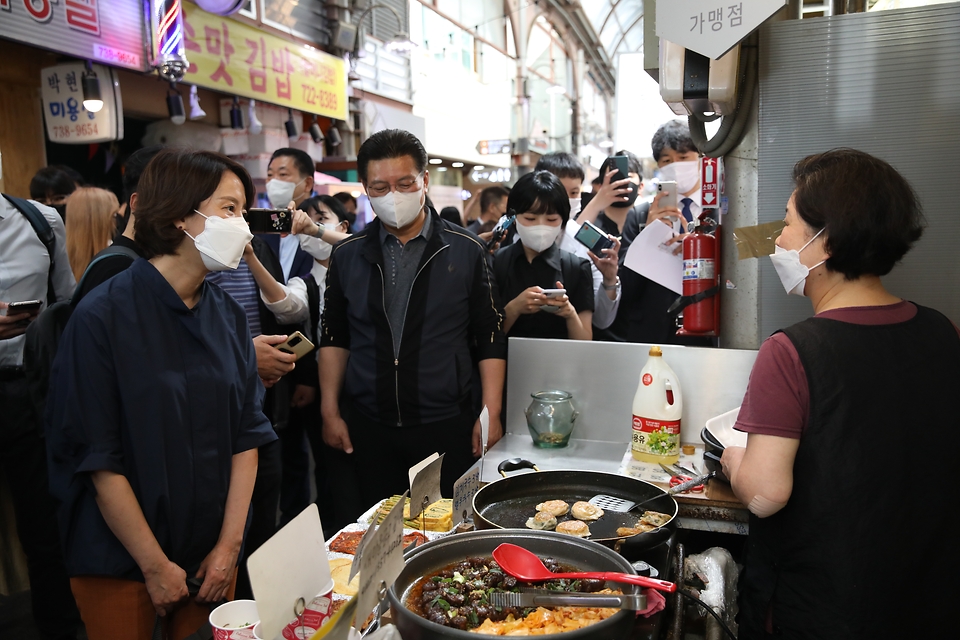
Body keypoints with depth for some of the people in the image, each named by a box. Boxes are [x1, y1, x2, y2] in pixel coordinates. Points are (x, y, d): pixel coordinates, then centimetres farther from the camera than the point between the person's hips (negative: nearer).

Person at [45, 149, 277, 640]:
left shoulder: (228, 315, 0)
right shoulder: (102, 317, -15)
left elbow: (247, 434, 0)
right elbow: (98, 460, -15)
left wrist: (229, 545, -4)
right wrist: (157, 566, -11)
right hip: (119, 563, -4)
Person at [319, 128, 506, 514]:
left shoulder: (465, 251, -2)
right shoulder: (347, 255, 4)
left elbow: (491, 340, 0)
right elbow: (333, 338, 11)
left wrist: (491, 414, -5)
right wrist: (330, 412, 6)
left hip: (446, 426, -2)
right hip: (367, 429, 2)